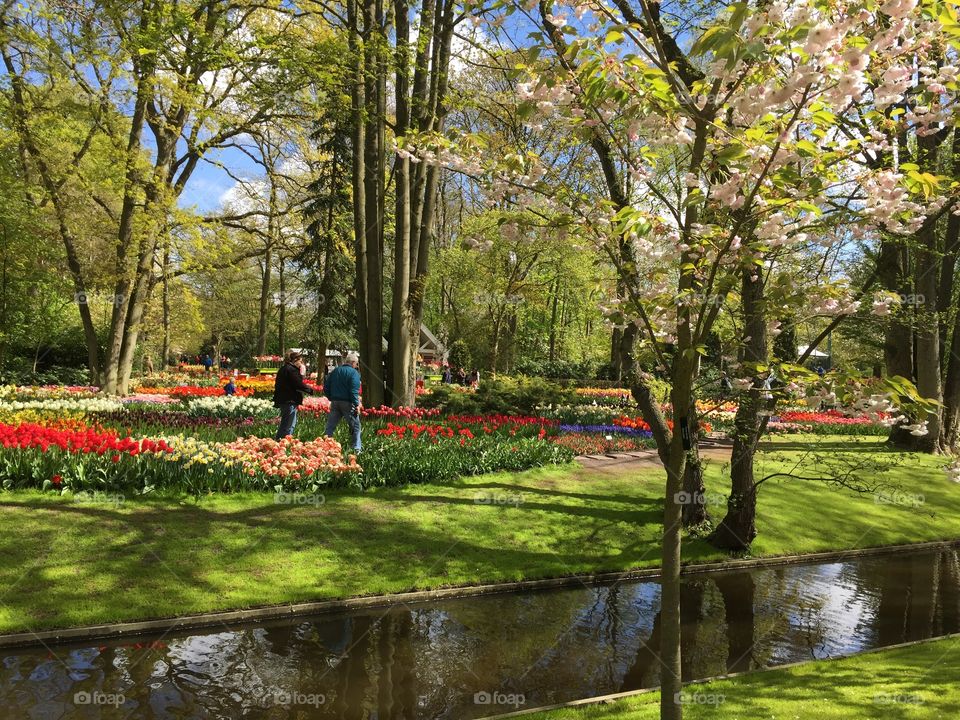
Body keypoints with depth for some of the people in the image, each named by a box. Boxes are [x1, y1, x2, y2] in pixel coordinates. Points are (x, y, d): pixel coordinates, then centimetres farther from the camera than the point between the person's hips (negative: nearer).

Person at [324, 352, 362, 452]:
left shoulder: (335, 371, 12)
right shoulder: (354, 373, -7)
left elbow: (326, 387, 12)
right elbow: (354, 391, -16)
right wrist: (357, 405, -14)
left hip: (335, 402, 5)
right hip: (347, 403, -5)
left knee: (330, 426, 10)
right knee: (355, 426, 5)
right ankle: (356, 449, 5)